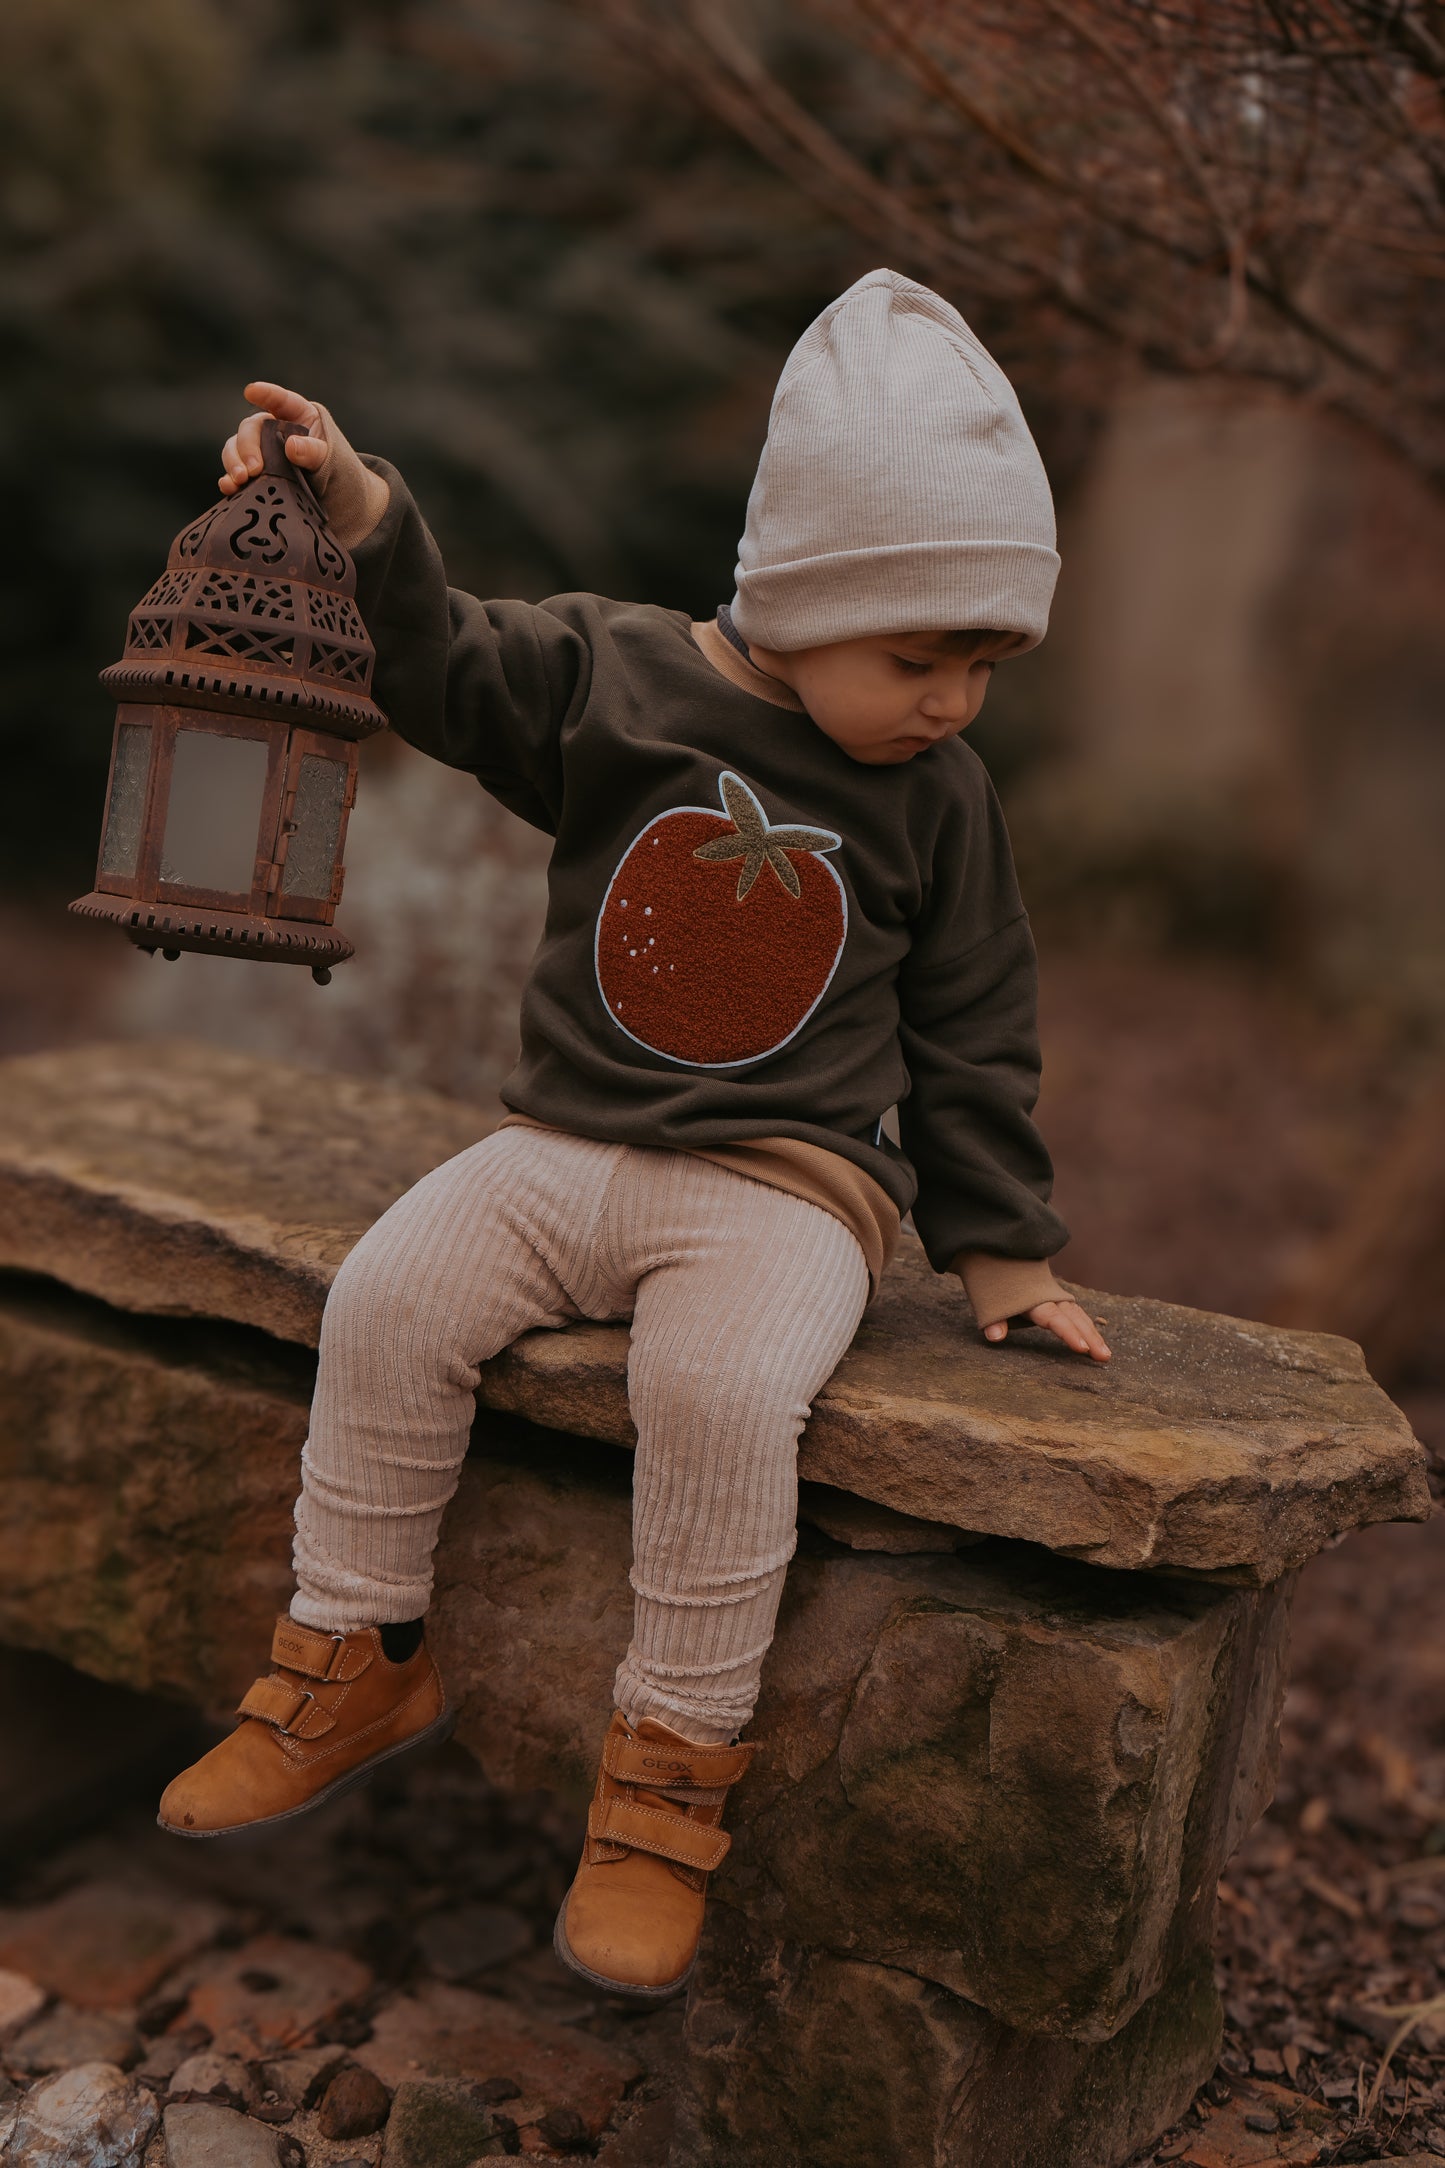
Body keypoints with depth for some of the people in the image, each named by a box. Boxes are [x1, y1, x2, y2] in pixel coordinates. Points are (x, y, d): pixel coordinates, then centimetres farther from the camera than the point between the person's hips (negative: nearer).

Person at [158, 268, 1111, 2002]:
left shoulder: (939, 805, 3)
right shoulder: (614, 677, 1)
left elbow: (970, 1037, 9)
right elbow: (448, 668, 4)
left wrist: (997, 1249, 9)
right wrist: (358, 515, -14)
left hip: (788, 1184, -2)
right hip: (569, 1145, 3)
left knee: (720, 1386, -30)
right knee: (387, 1297, -16)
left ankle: (673, 1765, -10)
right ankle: (357, 1663, 5)